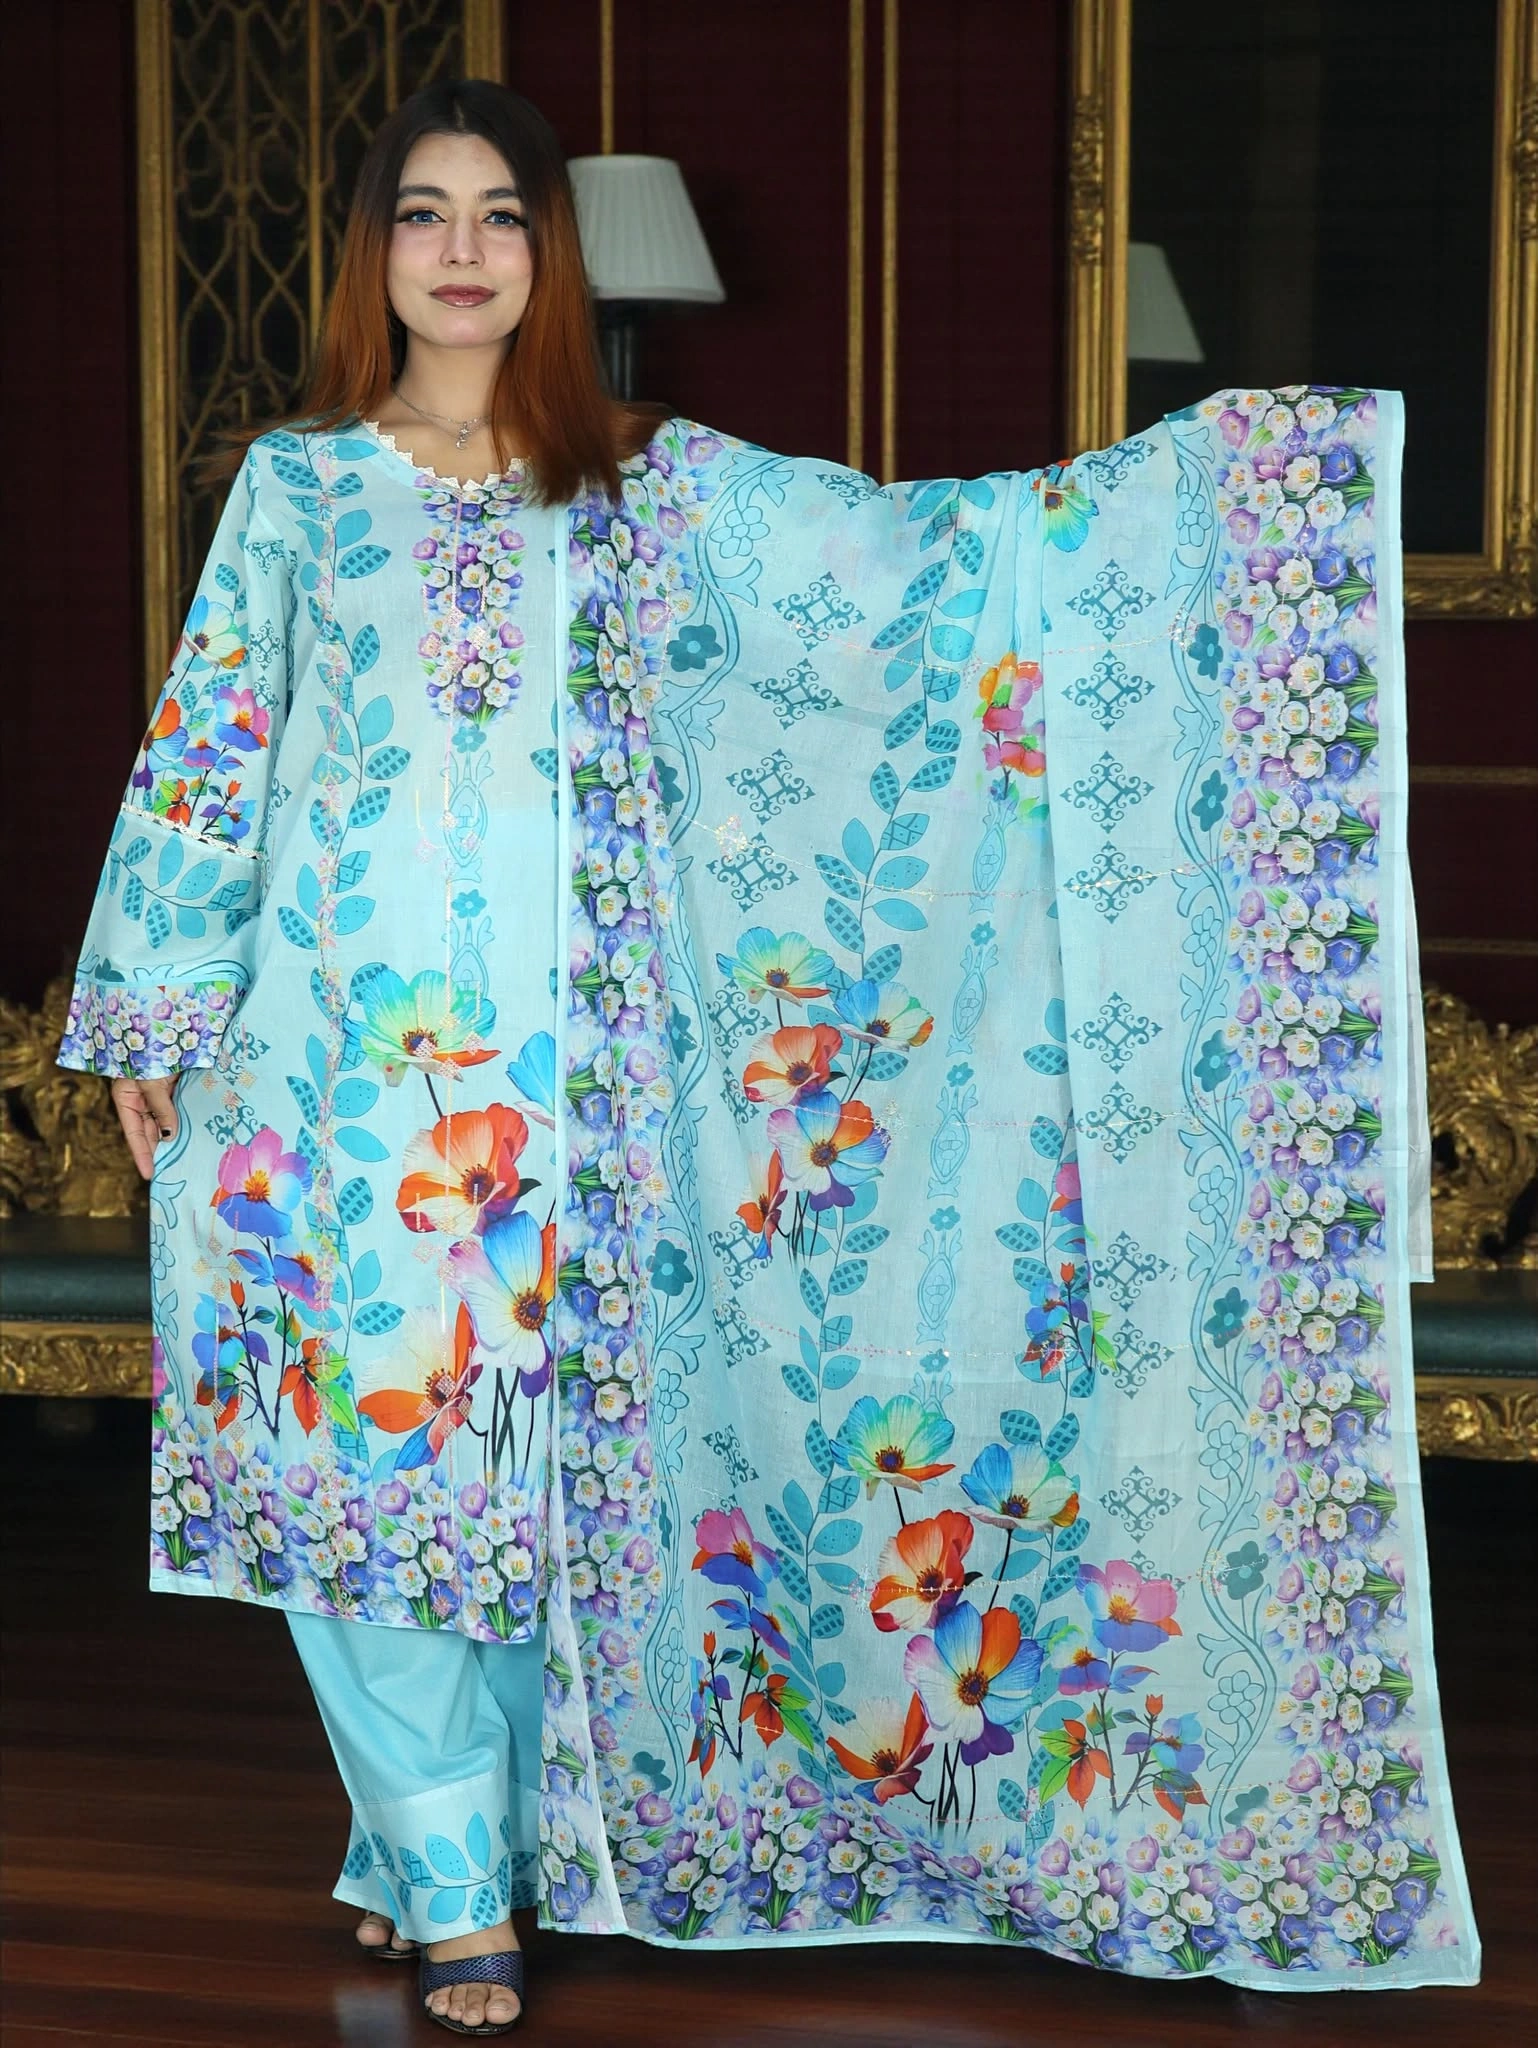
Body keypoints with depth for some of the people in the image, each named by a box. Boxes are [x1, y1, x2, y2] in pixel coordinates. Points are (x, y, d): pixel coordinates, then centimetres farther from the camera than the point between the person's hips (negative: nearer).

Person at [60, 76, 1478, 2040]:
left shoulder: (649, 484, 7)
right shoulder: (299, 480, 7)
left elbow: (918, 553, 3)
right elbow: (206, 752, 9)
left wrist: (1231, 451, -3)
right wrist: (152, 1008, 7)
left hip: (560, 1050, 1)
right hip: (350, 1045, 0)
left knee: (532, 1439, 4)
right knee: (373, 1435, -2)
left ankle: (431, 1835, 22)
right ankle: (451, 1886, 9)